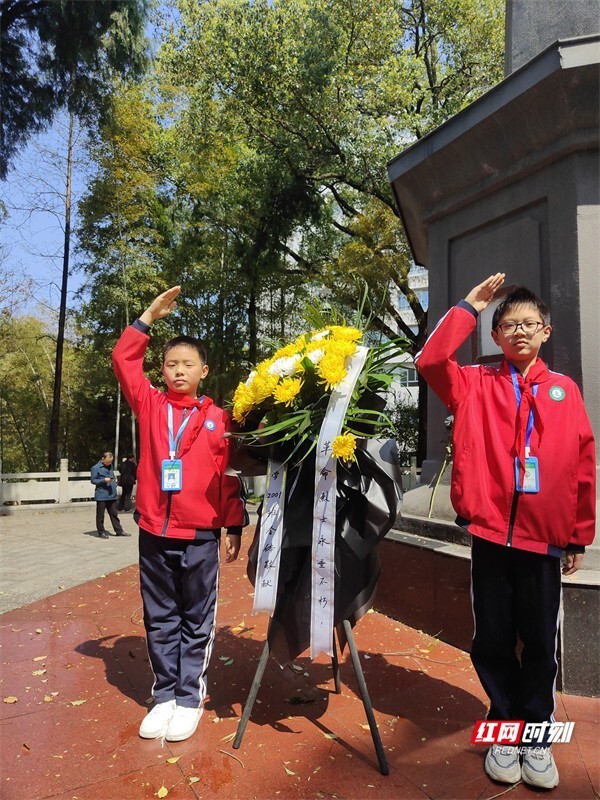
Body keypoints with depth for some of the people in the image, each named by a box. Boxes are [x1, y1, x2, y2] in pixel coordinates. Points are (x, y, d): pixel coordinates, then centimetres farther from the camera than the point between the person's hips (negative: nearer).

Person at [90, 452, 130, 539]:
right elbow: (93, 480, -8)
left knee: (114, 514, 11)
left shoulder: (110, 466, 14)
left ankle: (119, 531, 14)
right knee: (100, 515, 3)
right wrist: (104, 480, -20)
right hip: (101, 495, -6)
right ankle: (101, 532, 14)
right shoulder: (96, 468, -7)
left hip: (112, 495, 6)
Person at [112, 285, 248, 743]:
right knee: (160, 619, 14)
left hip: (201, 535, -2)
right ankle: (165, 695, 28)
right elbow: (124, 361, 3)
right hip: (154, 532, 3)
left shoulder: (219, 418, -2)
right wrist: (149, 318, 1)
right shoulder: (150, 404, 5)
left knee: (197, 621, 10)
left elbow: (230, 476, 0)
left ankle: (190, 698, 24)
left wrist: (234, 526, 0)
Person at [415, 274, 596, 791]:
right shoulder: (476, 385, 3)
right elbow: (430, 362, -14)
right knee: (493, 641, 11)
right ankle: (506, 729, 32)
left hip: (545, 539, 1)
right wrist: (469, 309, -9)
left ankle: (538, 736, 32)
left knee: (541, 644, 12)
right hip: (490, 534, -1)